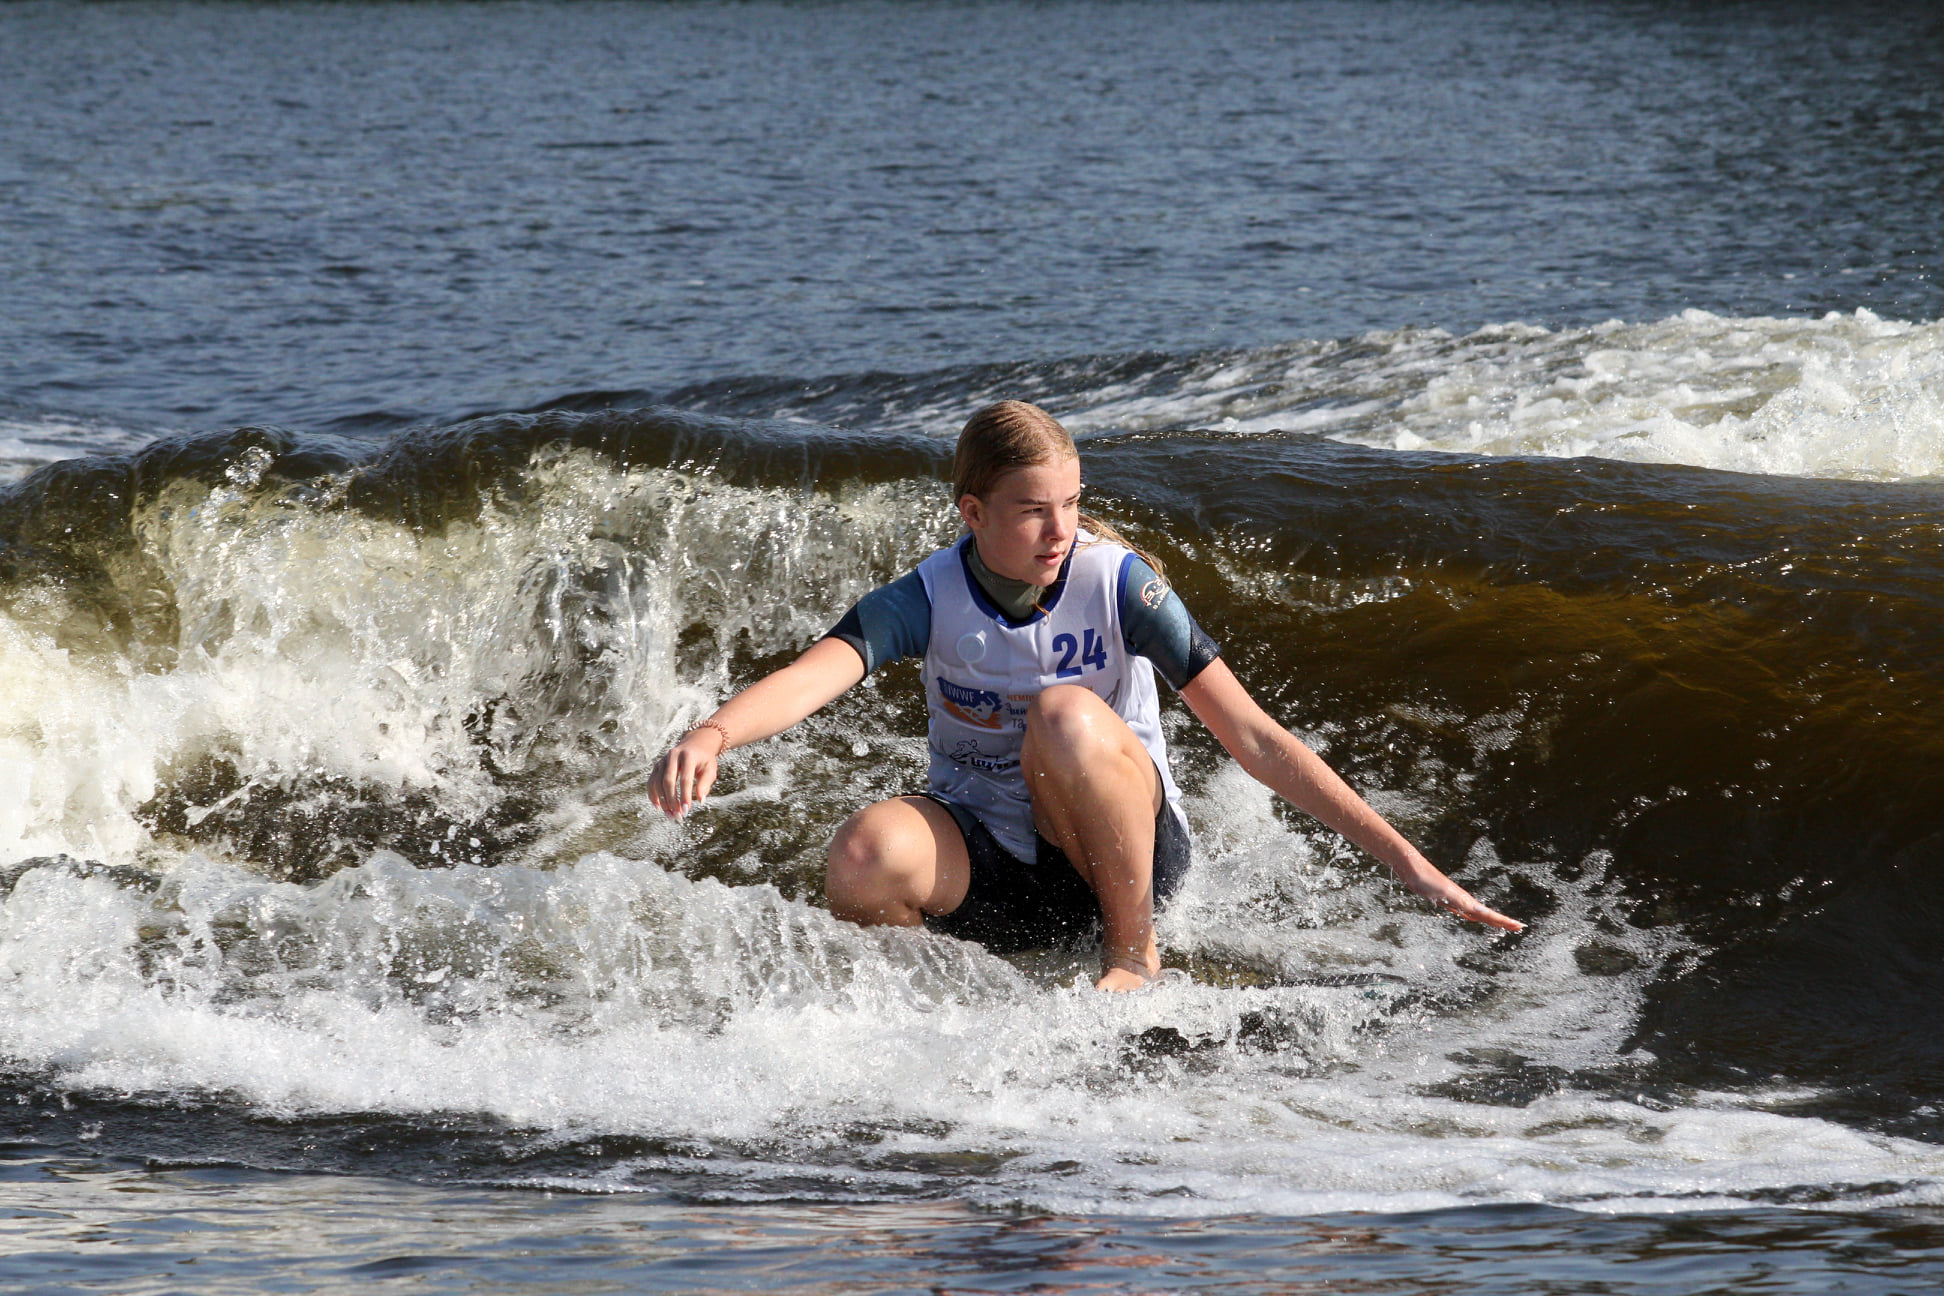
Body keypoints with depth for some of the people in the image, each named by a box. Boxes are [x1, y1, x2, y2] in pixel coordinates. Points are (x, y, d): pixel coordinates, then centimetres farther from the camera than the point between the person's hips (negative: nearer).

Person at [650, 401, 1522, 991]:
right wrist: (712, 735, -55)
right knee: (863, 863, -34)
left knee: (1065, 714, -34)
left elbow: (1253, 739, -17)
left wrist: (1404, 860, -22)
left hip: (1123, 849, -1)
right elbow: (815, 675, -31)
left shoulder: (1119, 585, -15)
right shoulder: (930, 600, -12)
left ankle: (1134, 953, -13)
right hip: (988, 864, 1)